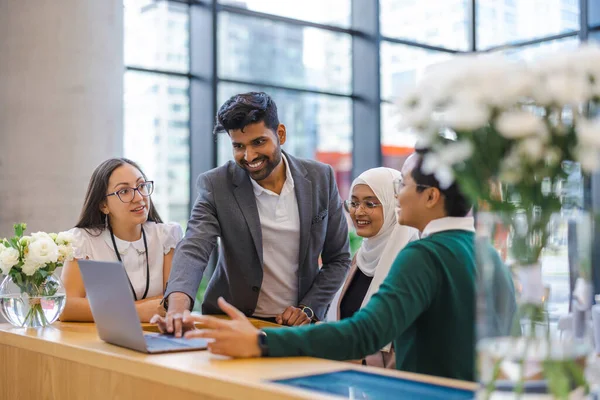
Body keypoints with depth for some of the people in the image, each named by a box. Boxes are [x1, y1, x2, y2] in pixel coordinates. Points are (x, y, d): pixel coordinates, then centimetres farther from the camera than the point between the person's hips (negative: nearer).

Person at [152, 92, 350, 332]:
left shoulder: (320, 178, 0)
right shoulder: (215, 185, -5)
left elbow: (338, 259, 6)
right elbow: (194, 249, -17)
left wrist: (308, 309, -6)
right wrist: (178, 306, -35)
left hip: (297, 323, 1)